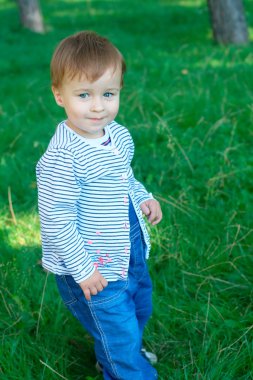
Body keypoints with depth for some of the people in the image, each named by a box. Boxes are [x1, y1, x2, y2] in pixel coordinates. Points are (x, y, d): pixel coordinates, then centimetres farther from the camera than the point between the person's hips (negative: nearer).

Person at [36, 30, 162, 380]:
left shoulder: (119, 135, -4)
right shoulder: (62, 158, -30)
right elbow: (56, 222, -26)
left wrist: (143, 197, 1)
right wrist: (82, 268, -21)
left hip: (132, 253, 9)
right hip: (94, 271, -9)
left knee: (140, 309, 29)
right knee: (118, 333, 6)